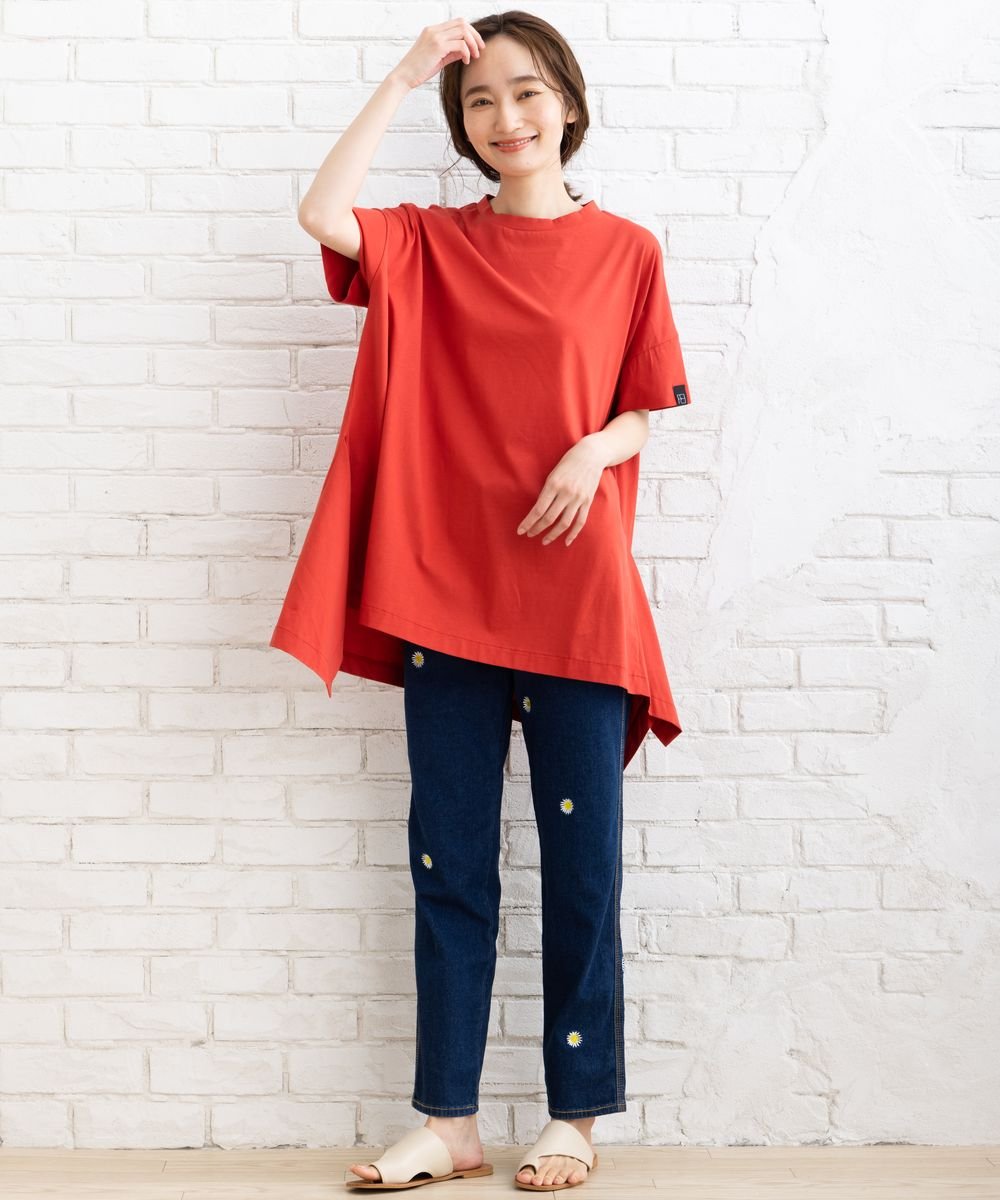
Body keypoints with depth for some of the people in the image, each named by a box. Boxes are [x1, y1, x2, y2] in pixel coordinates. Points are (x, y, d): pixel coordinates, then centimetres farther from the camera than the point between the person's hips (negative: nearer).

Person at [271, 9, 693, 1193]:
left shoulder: (624, 252, 5)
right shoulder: (430, 243, 8)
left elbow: (651, 410, 6)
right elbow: (321, 213, -10)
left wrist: (597, 449, -15)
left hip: (575, 596, -1)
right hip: (445, 589, 2)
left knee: (580, 857, 3)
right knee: (448, 860, 5)